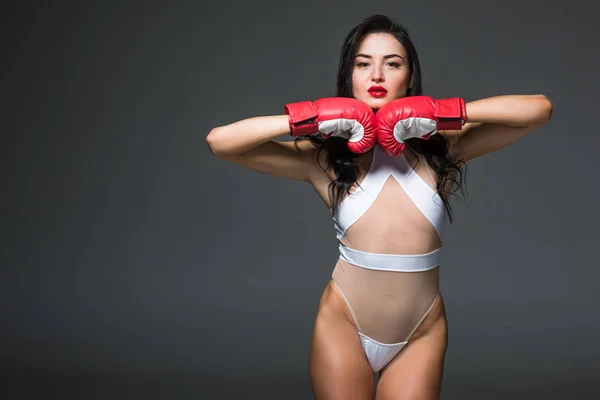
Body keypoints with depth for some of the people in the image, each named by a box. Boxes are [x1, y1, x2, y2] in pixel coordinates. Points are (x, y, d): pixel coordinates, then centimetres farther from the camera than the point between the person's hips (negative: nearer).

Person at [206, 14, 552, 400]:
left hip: (422, 334, 1)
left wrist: (442, 114, -17)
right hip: (343, 327, -1)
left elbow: (539, 109, -11)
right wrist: (314, 120, -18)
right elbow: (220, 140, -15)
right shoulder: (323, 157, -7)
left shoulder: (442, 146, -4)